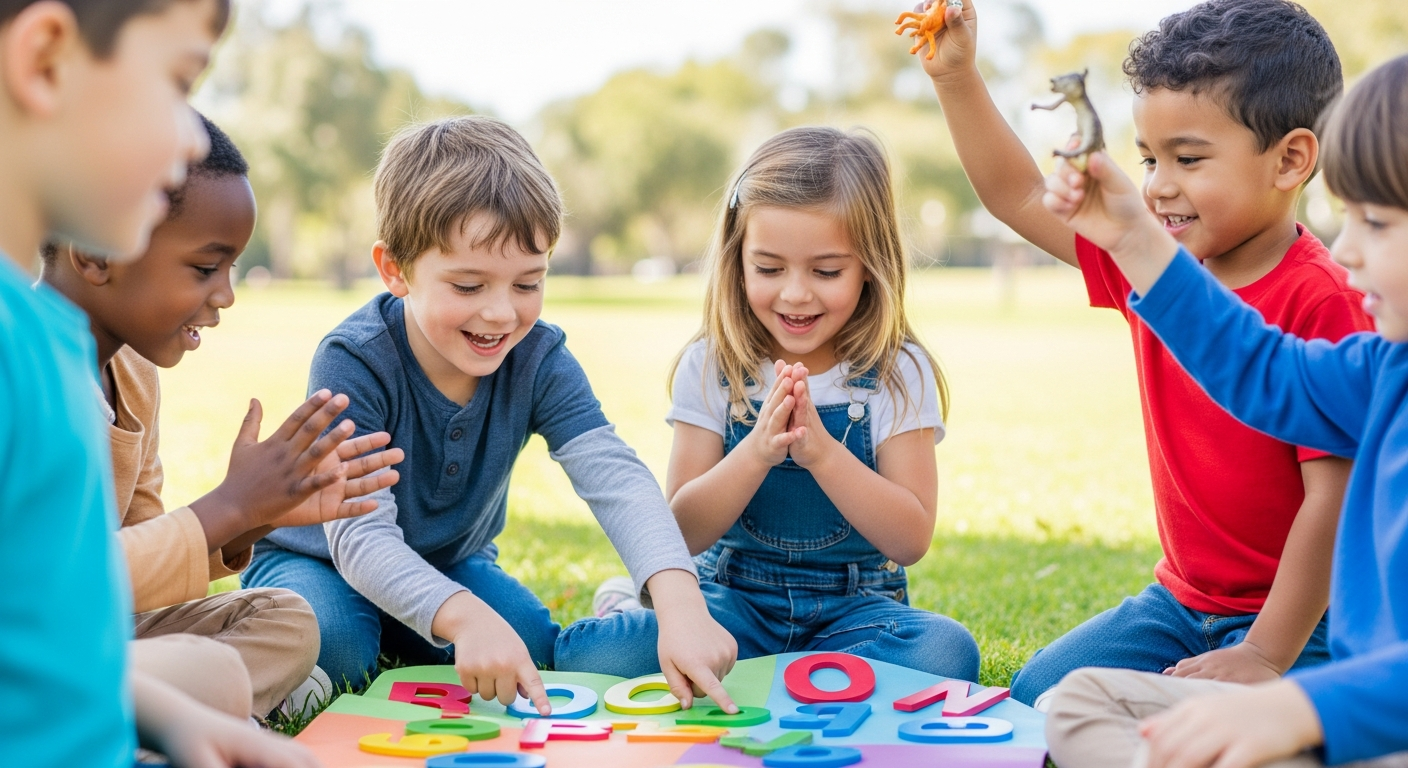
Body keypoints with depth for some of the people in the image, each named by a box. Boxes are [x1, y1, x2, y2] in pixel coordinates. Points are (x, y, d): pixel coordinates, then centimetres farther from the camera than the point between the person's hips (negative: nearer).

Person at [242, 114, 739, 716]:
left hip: (450, 563, 4)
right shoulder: (352, 362, -30)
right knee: (329, 643, -34)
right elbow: (360, 533, -38)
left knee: (538, 652, -19)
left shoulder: (539, 359, -19)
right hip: (322, 562, -4)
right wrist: (464, 616, -58)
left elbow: (614, 475, -33)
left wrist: (681, 604, -52)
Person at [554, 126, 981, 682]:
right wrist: (758, 451, -24)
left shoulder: (899, 373, -5)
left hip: (855, 607, 2)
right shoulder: (711, 366, -3)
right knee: (589, 654, -29)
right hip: (733, 597, -1)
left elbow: (911, 541, -11)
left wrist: (820, 450, -25)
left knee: (946, 653, -33)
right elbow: (684, 533, -6)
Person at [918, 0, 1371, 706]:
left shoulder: (1320, 302, -21)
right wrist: (955, 76, 3)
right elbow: (1020, 198, 11)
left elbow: (1333, 497, -22)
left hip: (1297, 616, -6)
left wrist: (1266, 658, -22)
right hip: (1180, 598, 7)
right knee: (1035, 698, -4)